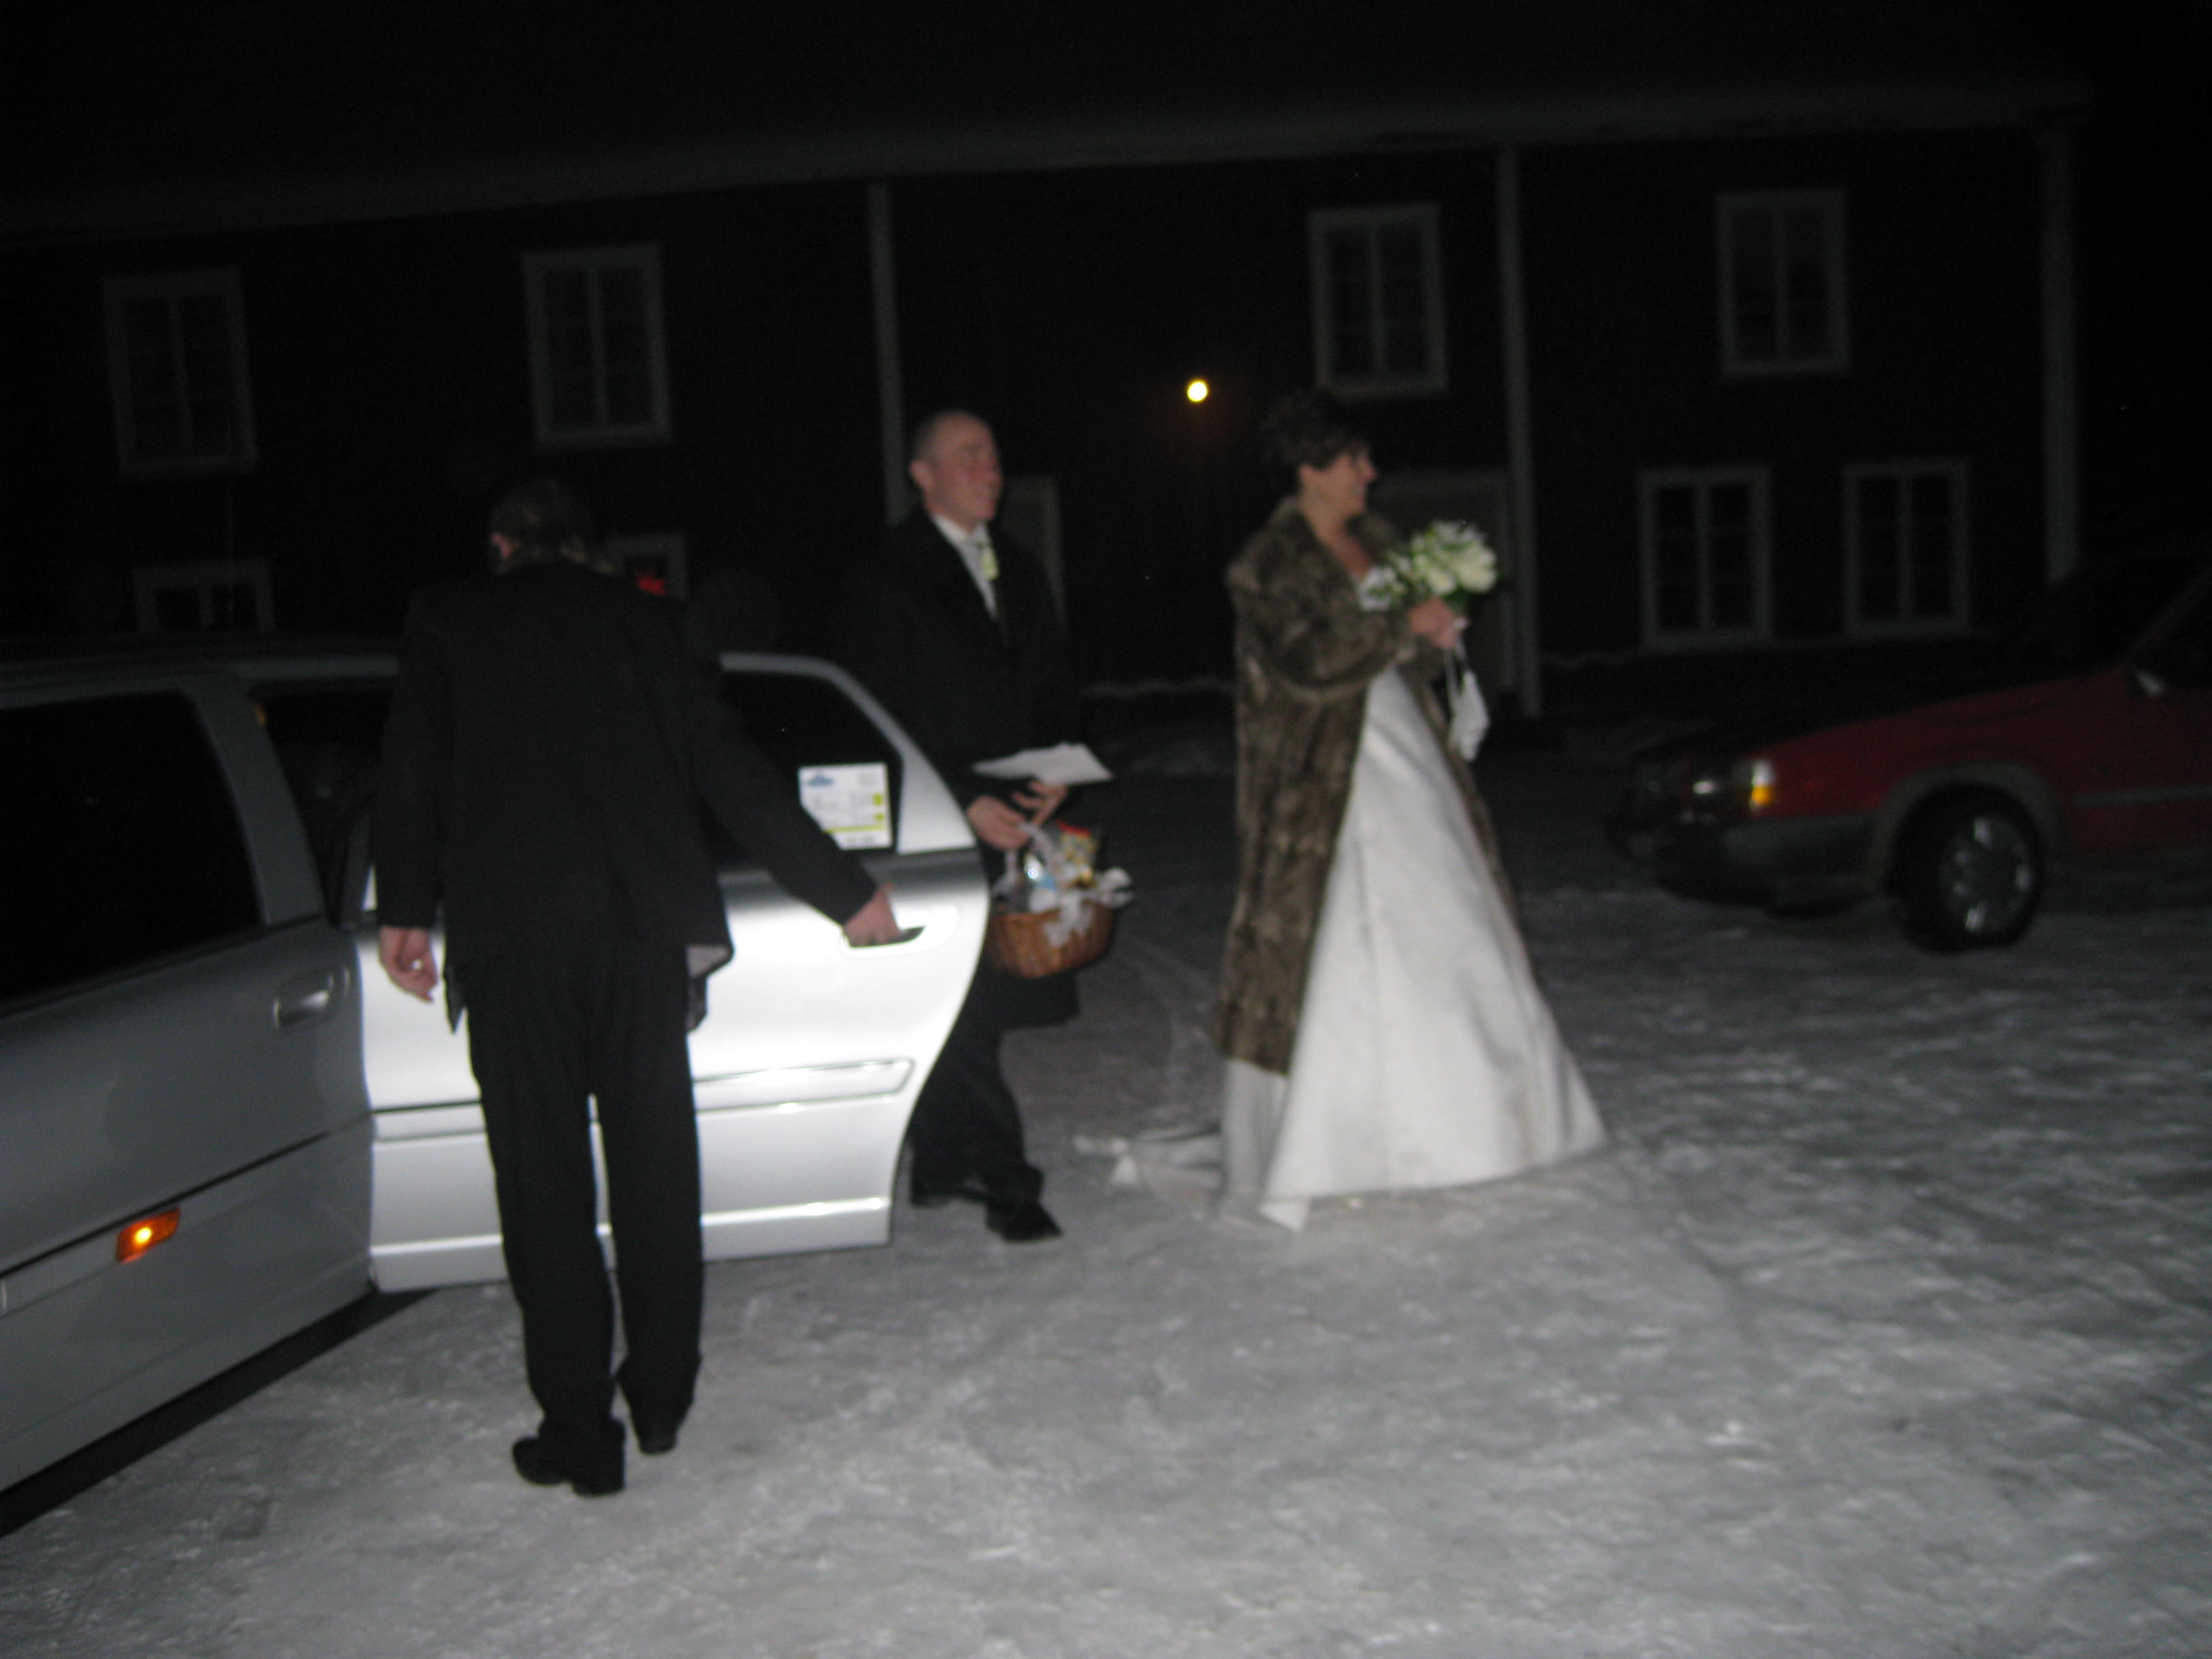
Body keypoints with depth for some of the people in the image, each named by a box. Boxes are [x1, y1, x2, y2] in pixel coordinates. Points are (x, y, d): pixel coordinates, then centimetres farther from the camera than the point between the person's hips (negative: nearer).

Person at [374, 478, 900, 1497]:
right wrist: (845, 891, 10)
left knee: (544, 1181, 4)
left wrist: (403, 910, 11)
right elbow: (731, 771, 7)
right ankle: (661, 1399, 23)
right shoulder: (642, 619, 12)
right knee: (653, 1162, 14)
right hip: (643, 925, 2)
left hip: (508, 935, -2)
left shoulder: (448, 621, 10)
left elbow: (413, 775, 3)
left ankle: (580, 1436, 8)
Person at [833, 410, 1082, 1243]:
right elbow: (881, 719, -7)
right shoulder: (884, 579, -3)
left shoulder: (1019, 568, 18)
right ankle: (1004, 1180, 1)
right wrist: (967, 799, -14)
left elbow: (1053, 687, 21)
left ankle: (940, 1165, 21)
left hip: (1014, 815, 6)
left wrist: (1055, 771, 2)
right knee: (961, 1006, -7)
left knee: (968, 1008, 9)